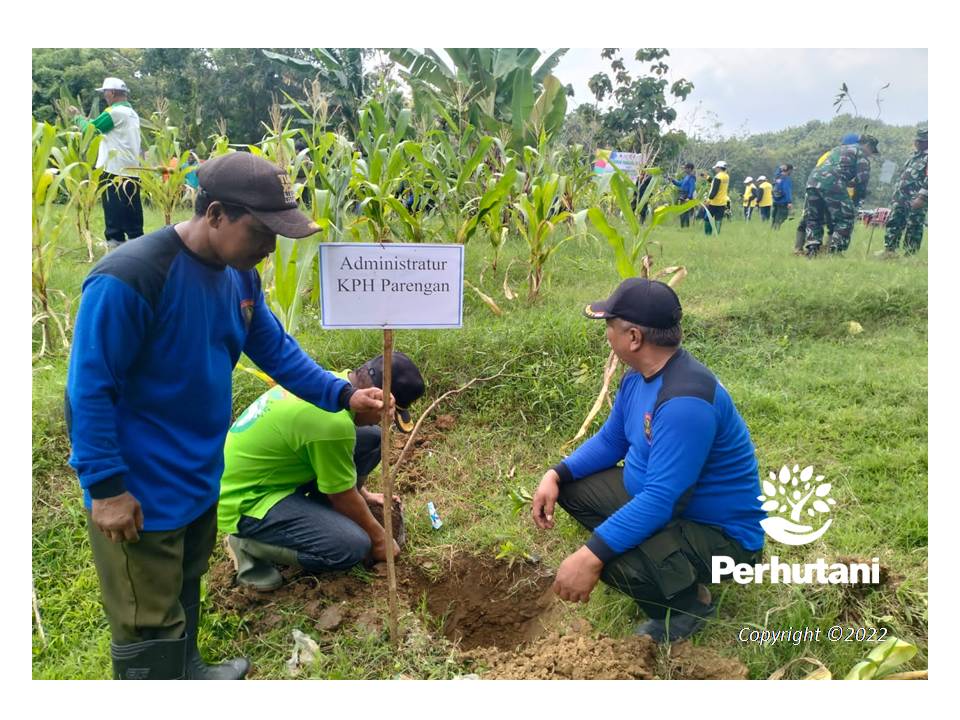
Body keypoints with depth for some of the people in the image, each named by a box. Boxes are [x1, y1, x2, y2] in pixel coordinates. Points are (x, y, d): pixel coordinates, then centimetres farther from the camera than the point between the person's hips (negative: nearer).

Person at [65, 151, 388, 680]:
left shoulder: (239, 274, -2)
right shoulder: (128, 278, -28)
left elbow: (276, 350, 7)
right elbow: (89, 390, -23)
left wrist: (342, 394, -4)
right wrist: (105, 487, -21)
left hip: (199, 475, 8)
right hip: (139, 489, -8)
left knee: (185, 586, 28)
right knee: (150, 621, 8)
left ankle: (185, 670, 51)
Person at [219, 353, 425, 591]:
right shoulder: (334, 421, -31)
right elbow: (343, 497, -15)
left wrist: (364, 495, 24)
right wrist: (379, 538, 1)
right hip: (245, 503, -9)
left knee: (371, 438, 2)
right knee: (354, 546, -21)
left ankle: (315, 519, 13)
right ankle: (250, 545, -4)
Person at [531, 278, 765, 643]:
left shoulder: (684, 401, -33)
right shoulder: (639, 375, -1)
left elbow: (660, 501, -35)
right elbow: (609, 441, 10)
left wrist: (592, 556, -37)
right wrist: (555, 475, -5)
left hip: (719, 534, -9)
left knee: (607, 559, -33)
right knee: (570, 485, 6)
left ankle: (689, 603, 0)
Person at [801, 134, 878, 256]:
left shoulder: (838, 148, 36)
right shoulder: (861, 153, 14)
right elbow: (862, 179, 4)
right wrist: (854, 202, 13)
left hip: (813, 180, 7)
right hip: (832, 184, -7)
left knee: (813, 218, 17)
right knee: (846, 218, 3)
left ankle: (811, 250, 8)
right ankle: (835, 251, -5)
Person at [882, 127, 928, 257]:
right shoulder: (915, 156, 21)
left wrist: (921, 197, -25)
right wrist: (896, 194, 21)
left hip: (916, 200, -9)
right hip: (901, 197, 9)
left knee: (913, 228, -5)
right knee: (893, 223, 7)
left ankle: (909, 254, -2)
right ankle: (889, 250, 13)